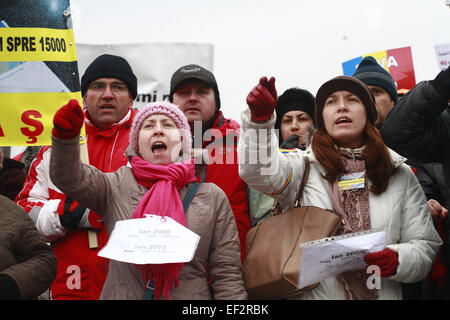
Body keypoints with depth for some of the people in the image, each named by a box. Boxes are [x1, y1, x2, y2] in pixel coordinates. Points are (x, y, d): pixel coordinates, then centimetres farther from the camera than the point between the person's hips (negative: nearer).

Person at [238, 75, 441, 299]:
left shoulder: (401, 176, 12)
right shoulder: (304, 166, 6)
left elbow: (425, 244, 12)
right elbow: (256, 169, -13)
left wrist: (398, 260, -8)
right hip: (313, 294, -1)